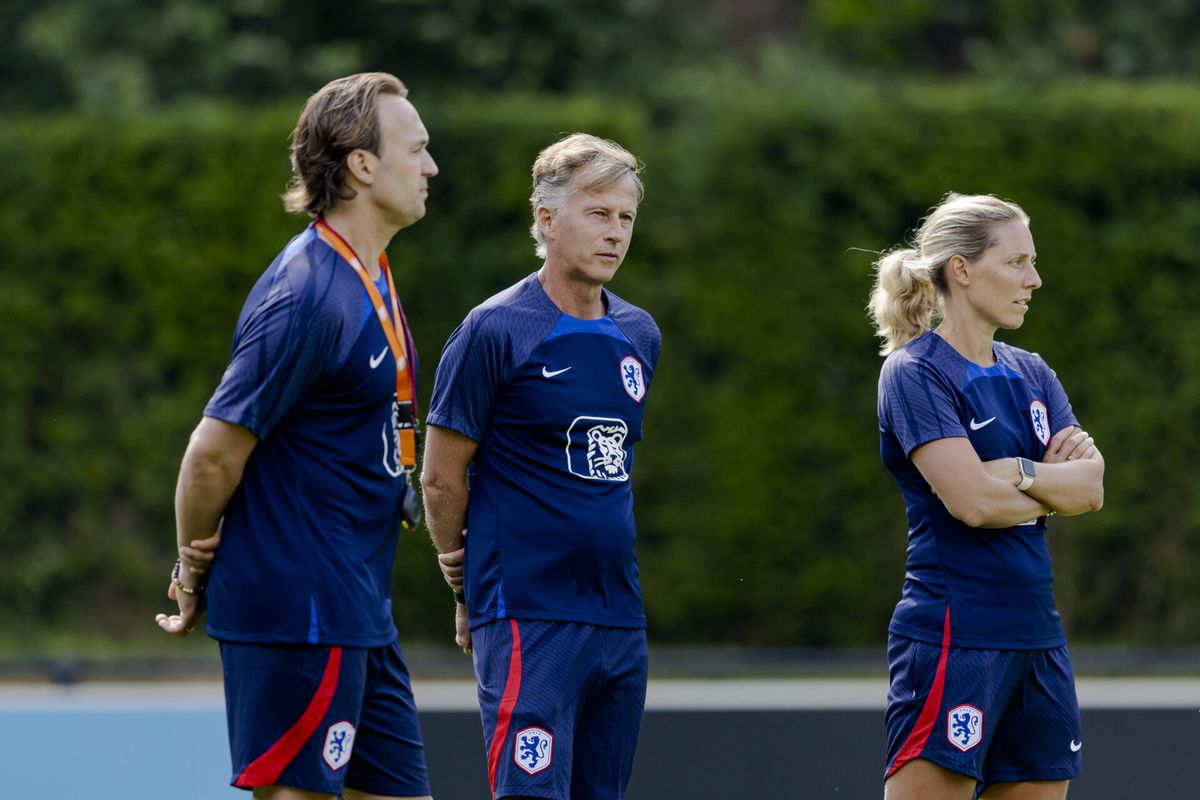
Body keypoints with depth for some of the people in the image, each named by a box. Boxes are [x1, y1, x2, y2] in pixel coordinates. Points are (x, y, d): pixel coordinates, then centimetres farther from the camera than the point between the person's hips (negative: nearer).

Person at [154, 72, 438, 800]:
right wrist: (195, 573, -4)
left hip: (360, 616, 9)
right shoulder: (308, 295, -18)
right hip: (299, 617, -9)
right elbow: (215, 451, -17)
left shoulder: (369, 279, 14)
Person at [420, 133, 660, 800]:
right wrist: (468, 589, 7)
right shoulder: (494, 331, -7)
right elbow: (441, 478, -2)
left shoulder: (640, 335, 13)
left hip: (620, 617, 7)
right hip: (527, 620, -7)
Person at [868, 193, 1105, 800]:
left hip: (1037, 635, 8)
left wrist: (1015, 471, -15)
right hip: (953, 636, -8)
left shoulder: (1032, 375, 15)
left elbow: (1092, 487, 2)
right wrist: (1059, 484, -2)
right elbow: (973, 501, -18)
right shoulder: (915, 373, -7)